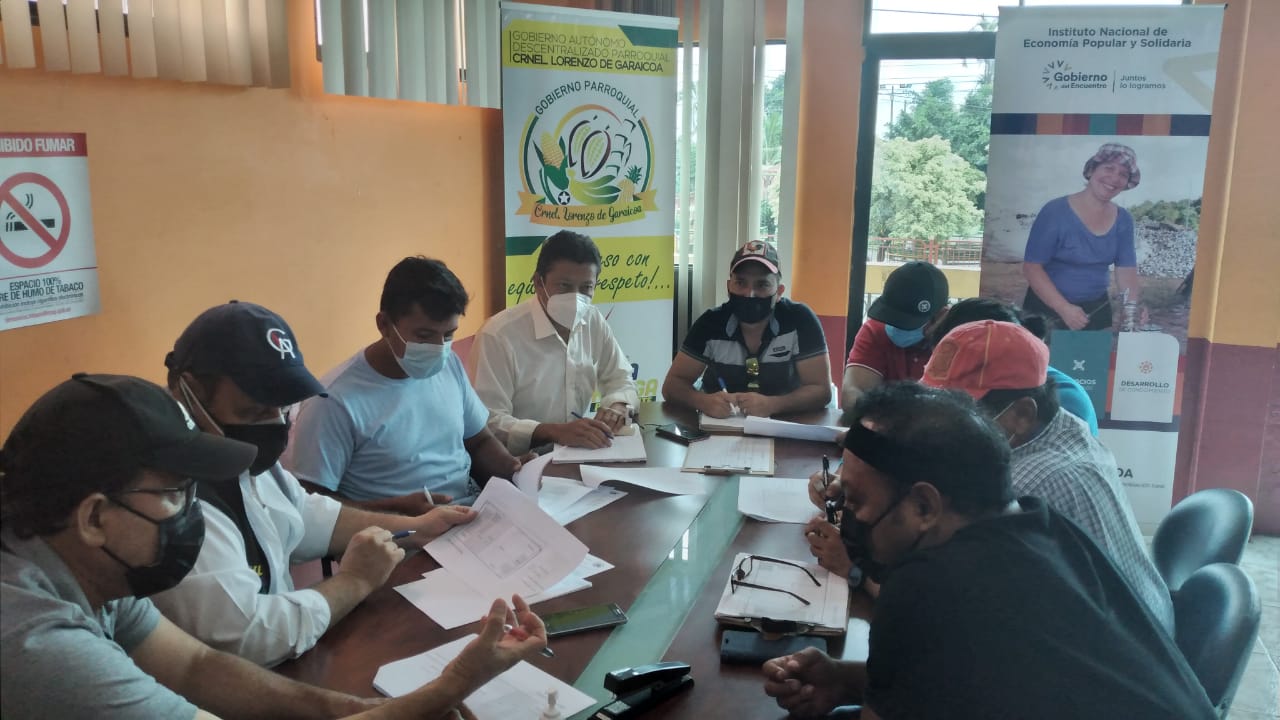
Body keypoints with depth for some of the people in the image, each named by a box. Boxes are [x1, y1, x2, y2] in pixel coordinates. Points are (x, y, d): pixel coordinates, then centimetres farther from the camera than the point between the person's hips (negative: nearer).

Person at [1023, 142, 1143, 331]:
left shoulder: (1123, 220, 2)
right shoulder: (1055, 211, -14)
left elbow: (1126, 271, 1)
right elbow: (1031, 267, -16)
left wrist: (1134, 308, -18)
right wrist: (1063, 308, -24)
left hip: (1097, 309, 5)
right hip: (1047, 309, -5)